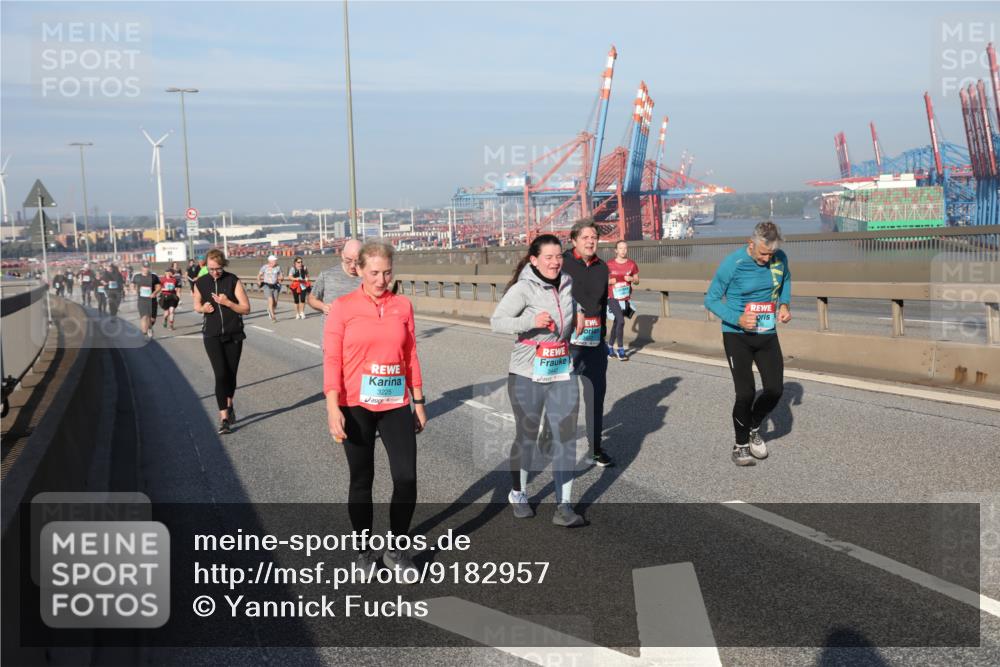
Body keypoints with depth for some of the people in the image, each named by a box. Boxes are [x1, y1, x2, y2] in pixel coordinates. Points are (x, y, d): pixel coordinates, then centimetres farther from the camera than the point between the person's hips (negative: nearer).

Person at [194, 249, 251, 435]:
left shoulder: (233, 281, -6)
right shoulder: (200, 283, -1)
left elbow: (246, 308, -6)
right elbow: (197, 306, 14)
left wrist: (227, 303, -21)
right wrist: (203, 308, -8)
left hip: (234, 335, 1)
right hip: (212, 336, 0)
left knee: (231, 374, 11)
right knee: (221, 375, -11)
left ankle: (229, 406, 38)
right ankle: (224, 419, -10)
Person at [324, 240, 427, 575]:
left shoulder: (403, 306, 4)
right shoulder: (343, 307, -5)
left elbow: (411, 356, 10)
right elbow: (332, 360, -8)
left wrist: (418, 401, 11)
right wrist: (333, 408, -15)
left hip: (396, 405, 2)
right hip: (356, 406, -2)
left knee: (406, 479, -2)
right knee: (361, 480, 10)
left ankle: (396, 549, 18)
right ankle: (365, 549, 26)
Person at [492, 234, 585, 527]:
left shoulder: (567, 284, 6)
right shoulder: (523, 288, -12)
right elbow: (496, 321, -20)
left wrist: (577, 318, 8)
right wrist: (531, 321, -31)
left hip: (562, 372, 5)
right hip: (528, 374, -4)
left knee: (566, 436, -1)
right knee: (526, 436, 10)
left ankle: (563, 506, 3)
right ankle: (518, 494, 32)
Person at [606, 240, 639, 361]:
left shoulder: (632, 265, 3)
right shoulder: (610, 265, -4)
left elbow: (637, 280, 11)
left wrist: (632, 279, -10)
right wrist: (610, 281, -15)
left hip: (625, 299, 4)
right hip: (613, 298, -3)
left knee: (616, 323, 12)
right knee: (621, 321, -17)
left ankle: (610, 349, 26)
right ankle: (621, 351, -9)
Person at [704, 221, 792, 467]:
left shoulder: (780, 259, -5)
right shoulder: (733, 264, -18)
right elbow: (711, 299, -10)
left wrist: (784, 304, -2)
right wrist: (738, 319, -23)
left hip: (767, 335, 5)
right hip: (737, 336, -4)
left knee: (775, 389, 2)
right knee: (746, 393, -8)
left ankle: (753, 428, 31)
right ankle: (741, 445, 14)